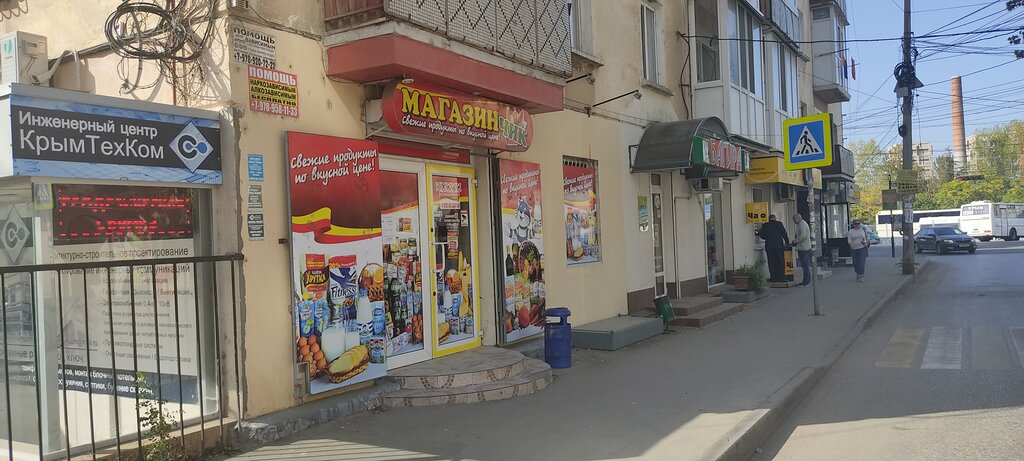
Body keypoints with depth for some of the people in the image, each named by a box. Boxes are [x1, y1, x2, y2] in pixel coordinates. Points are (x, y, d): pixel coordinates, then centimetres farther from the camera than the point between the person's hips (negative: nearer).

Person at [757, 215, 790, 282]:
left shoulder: (765, 225, 0)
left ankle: (774, 277, 3)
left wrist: (759, 233, 23)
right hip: (779, 246, 0)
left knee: (772, 263, 5)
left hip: (769, 246, 0)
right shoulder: (779, 224, -1)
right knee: (780, 262, 7)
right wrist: (787, 243, 10)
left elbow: (762, 236, 2)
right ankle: (781, 277, 7)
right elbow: (784, 234, -1)